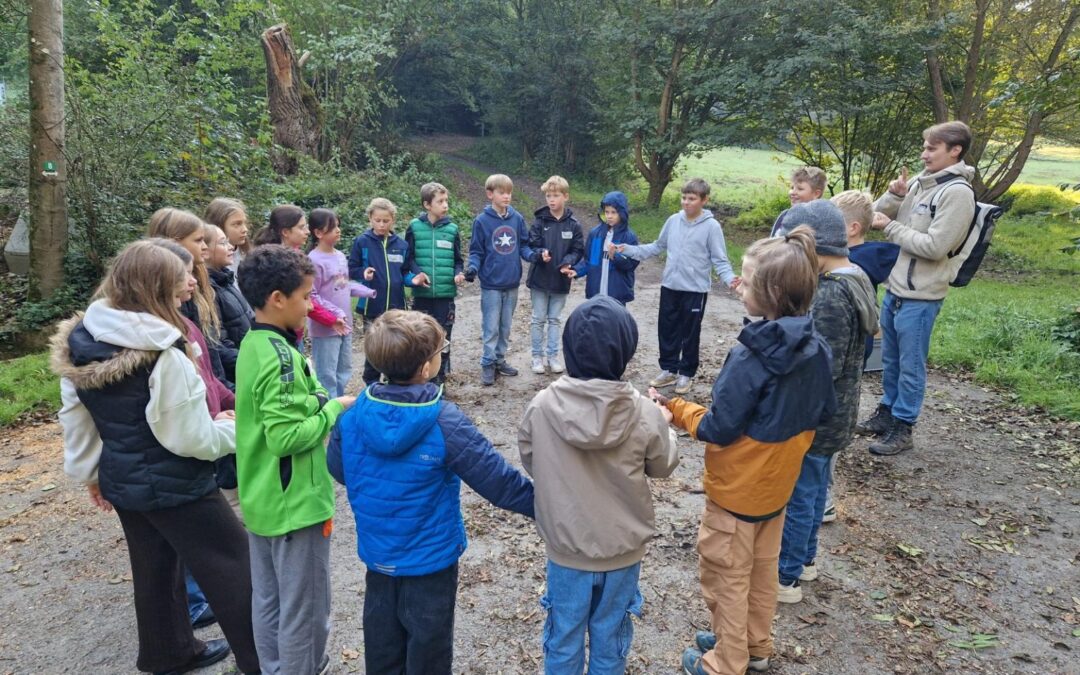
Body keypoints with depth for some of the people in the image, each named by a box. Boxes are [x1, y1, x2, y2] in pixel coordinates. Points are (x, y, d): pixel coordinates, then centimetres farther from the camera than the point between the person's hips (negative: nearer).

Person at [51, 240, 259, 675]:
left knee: (154, 567, 24)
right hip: (175, 486, -8)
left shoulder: (77, 342, -3)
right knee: (231, 569, 6)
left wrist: (90, 472, 18)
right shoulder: (164, 356, -27)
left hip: (123, 482, 8)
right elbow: (192, 439, -24)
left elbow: (75, 421, 7)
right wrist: (232, 428, -5)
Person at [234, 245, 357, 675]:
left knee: (267, 601, 21)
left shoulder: (252, 345, 5)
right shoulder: (281, 357, -24)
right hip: (294, 503, -9)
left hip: (261, 499, 9)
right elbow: (286, 437, -28)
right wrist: (335, 409, -16)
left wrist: (319, 404, 4)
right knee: (304, 609, 7)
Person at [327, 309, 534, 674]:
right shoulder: (444, 423, -27)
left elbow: (338, 469, 3)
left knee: (383, 637, 24)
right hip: (430, 556, -4)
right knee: (428, 644, 17)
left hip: (377, 552, 5)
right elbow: (499, 480, -21)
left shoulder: (355, 412, -14)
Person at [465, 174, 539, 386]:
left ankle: (500, 360, 28)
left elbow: (523, 245, 7)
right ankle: (488, 364, 14)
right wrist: (473, 267, -20)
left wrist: (532, 255, -13)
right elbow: (476, 251, -3)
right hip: (491, 284, -4)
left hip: (512, 283, 4)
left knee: (505, 327, 14)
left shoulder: (517, 219, 1)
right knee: (491, 328, 2)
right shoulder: (482, 221, -8)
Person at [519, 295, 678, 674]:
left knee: (564, 636, 22)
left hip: (565, 546, 1)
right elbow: (664, 466, -3)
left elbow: (529, 463, -3)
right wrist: (664, 426, 15)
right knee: (610, 637, 22)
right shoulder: (644, 414, -22)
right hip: (623, 547, 0)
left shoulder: (542, 407, -19)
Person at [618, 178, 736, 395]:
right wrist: (630, 250, 7)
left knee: (690, 334, 8)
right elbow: (658, 247, 14)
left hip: (695, 289, -4)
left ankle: (686, 373, 22)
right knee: (666, 330, 12)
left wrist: (729, 278, -27)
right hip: (669, 286, 4)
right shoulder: (673, 221, 2)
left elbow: (719, 260, -9)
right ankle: (668, 369, 28)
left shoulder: (712, 226, -10)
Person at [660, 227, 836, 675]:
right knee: (762, 569, 24)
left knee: (726, 576, 12)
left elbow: (719, 430, -24)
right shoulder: (816, 349, -6)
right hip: (779, 482, 8)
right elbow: (821, 413, 6)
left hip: (737, 487, -7)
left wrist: (674, 409, -11)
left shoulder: (750, 356, -29)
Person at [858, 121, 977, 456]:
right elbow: (875, 216, 9)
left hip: (920, 296, -7)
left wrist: (891, 227, -14)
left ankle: (902, 428, 15)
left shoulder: (957, 192, -14)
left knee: (910, 366, 4)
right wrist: (894, 196, -9)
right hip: (894, 287, 8)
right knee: (890, 359, 19)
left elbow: (935, 246, -21)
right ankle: (887, 411, 34)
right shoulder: (919, 183, 8)